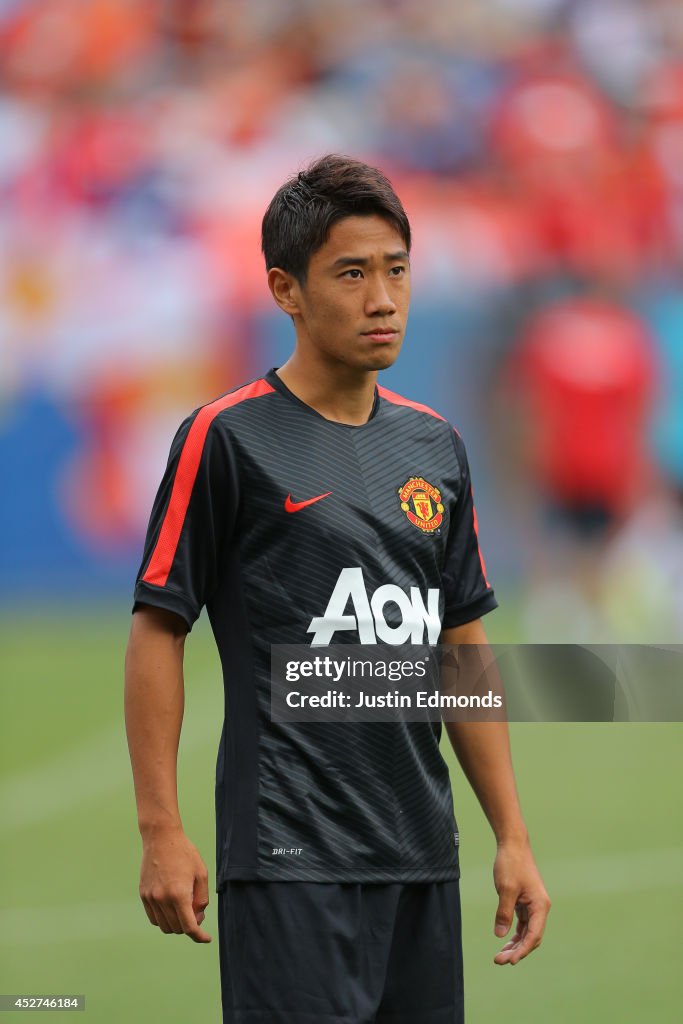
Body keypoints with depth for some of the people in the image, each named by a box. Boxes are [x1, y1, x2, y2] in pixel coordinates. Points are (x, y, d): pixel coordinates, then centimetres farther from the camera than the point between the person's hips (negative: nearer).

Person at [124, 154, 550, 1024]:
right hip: (292, 858, -6)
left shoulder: (434, 446, 13)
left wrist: (512, 837, 12)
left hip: (421, 854, 6)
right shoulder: (229, 438, -5)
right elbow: (158, 631, -6)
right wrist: (161, 832, -12)